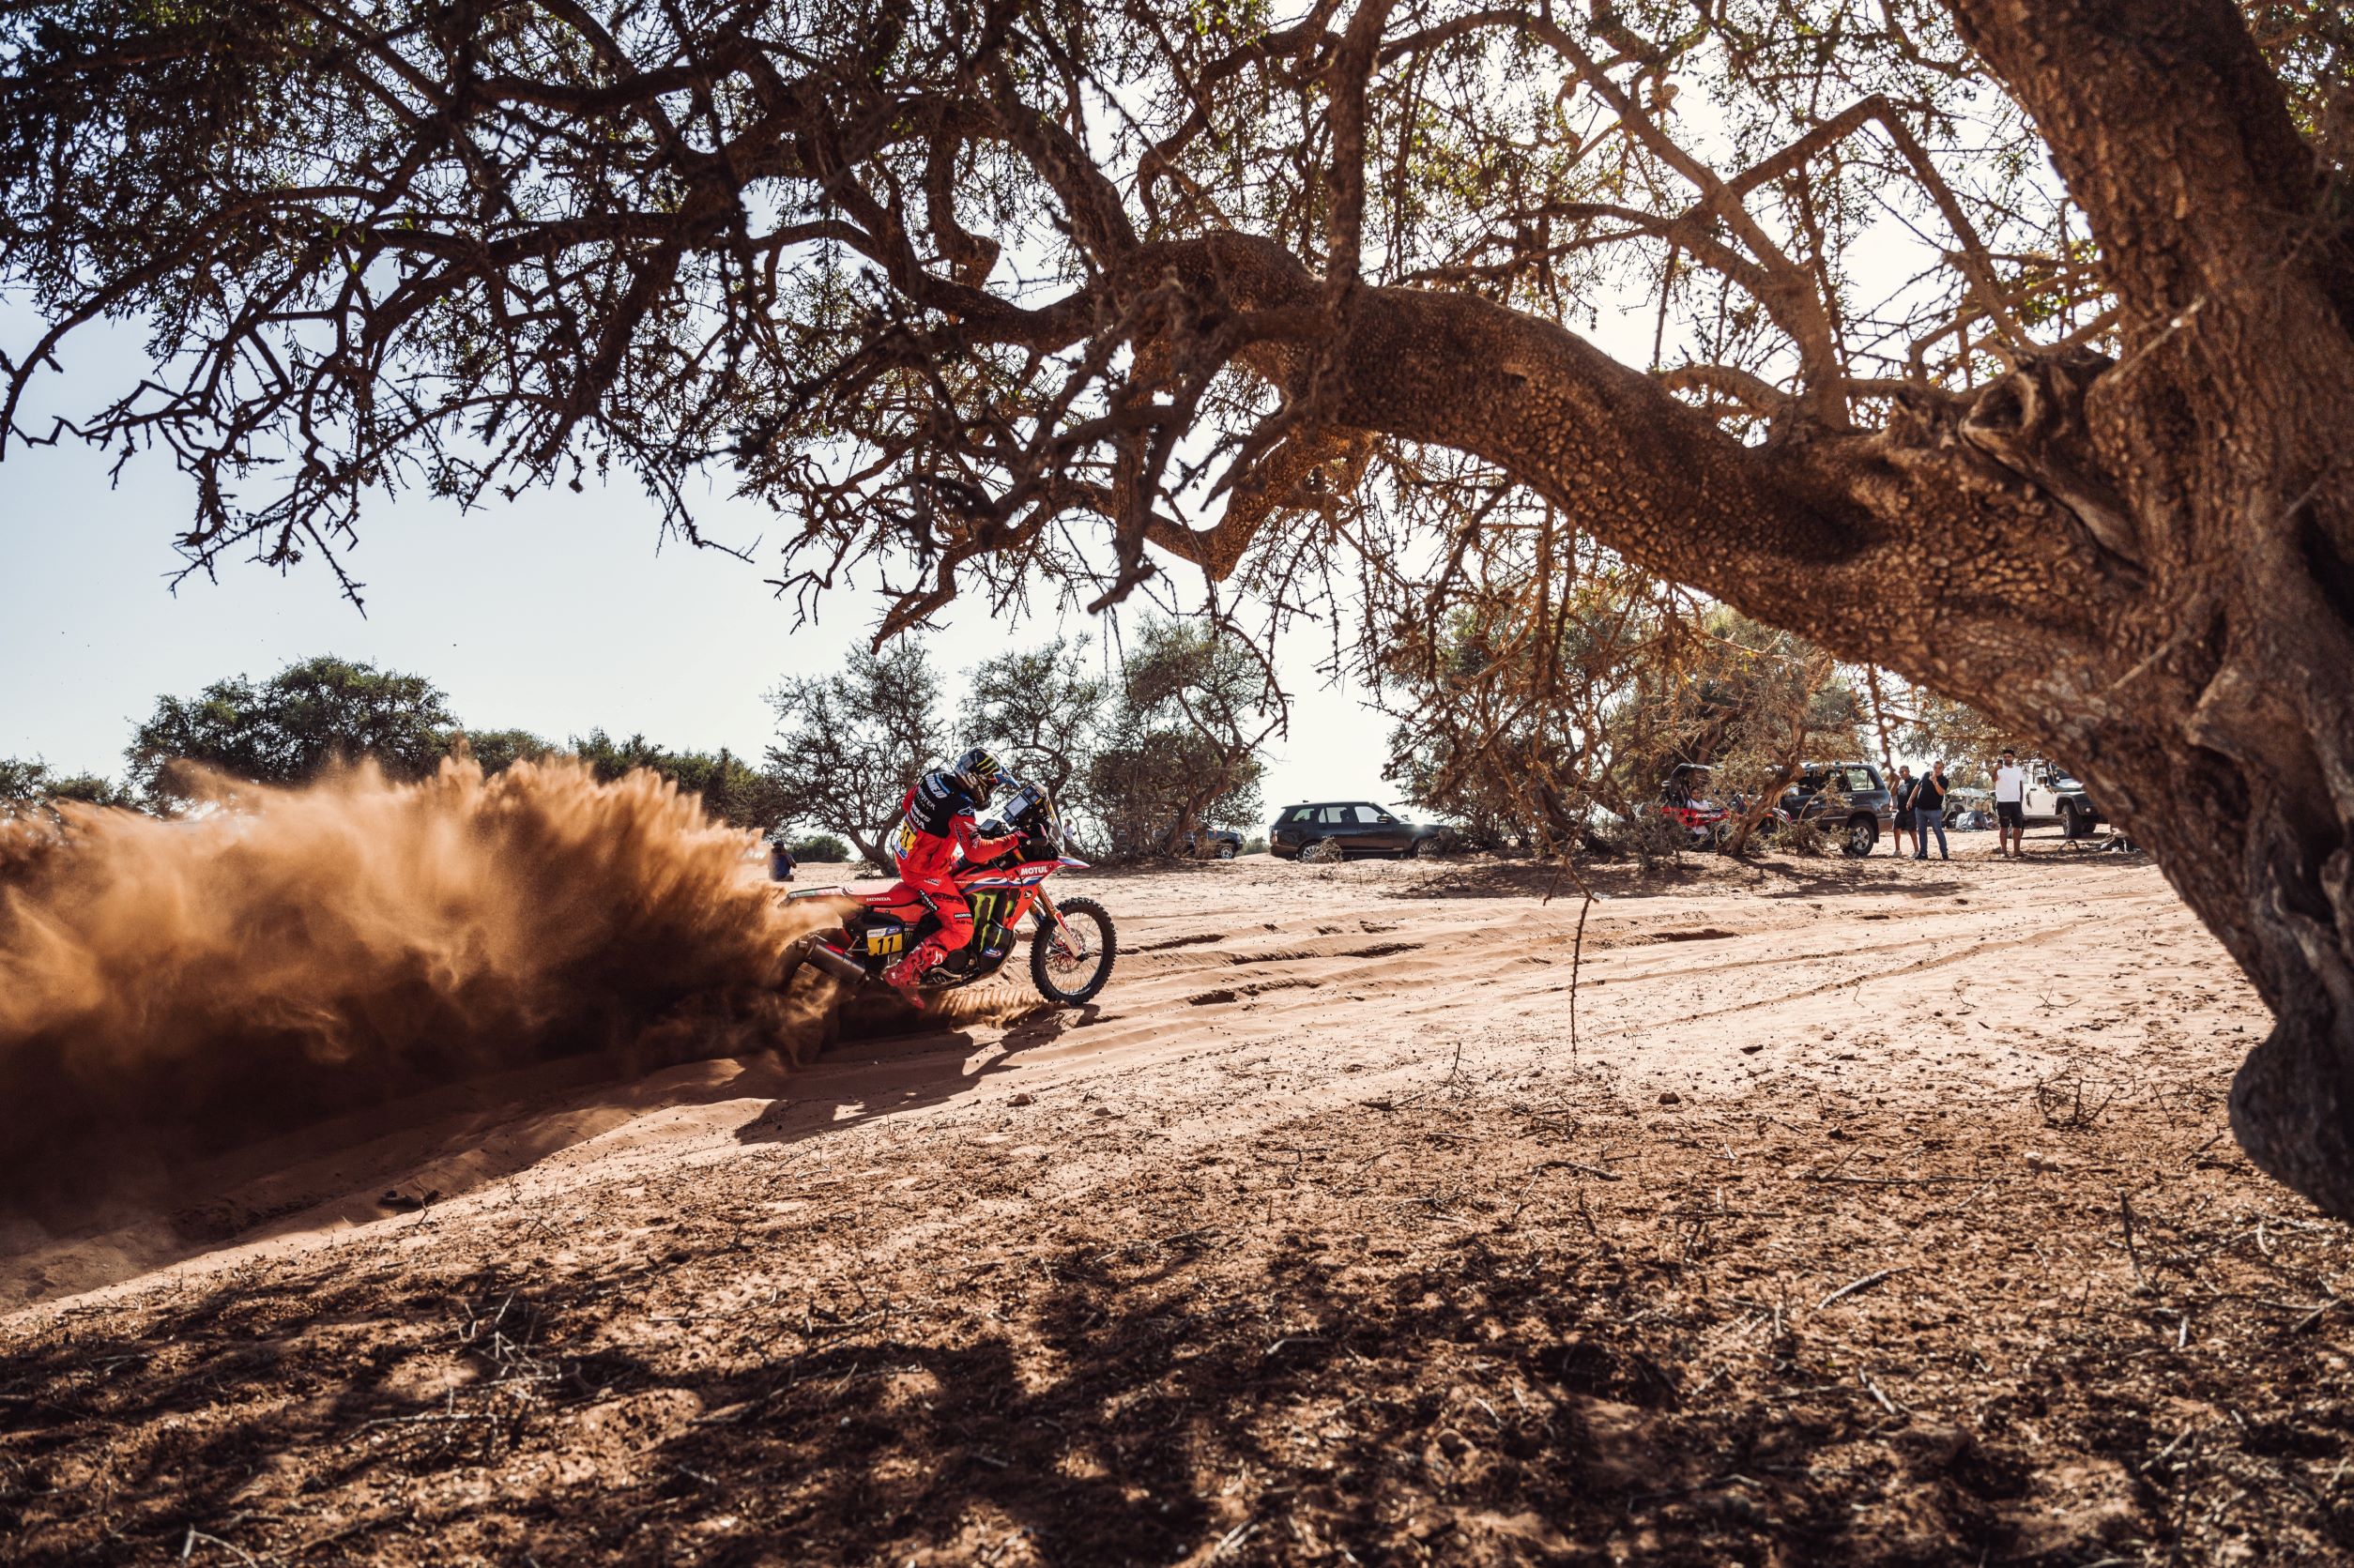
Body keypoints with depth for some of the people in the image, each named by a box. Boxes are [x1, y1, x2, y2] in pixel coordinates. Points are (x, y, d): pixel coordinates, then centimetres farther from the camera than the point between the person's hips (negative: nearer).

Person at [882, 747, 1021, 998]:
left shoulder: (932, 779, -3)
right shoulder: (961, 807, -27)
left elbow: (906, 804, 13)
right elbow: (975, 851, -35)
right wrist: (1012, 840, -27)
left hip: (904, 852, 9)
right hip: (925, 872, -9)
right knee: (961, 930, -8)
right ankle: (903, 975, -11)